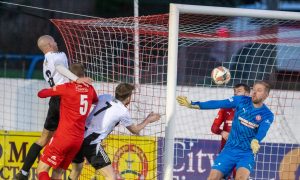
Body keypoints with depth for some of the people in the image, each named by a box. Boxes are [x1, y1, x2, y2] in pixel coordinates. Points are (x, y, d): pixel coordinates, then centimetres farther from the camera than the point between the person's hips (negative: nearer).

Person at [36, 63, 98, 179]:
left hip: (63, 136, -6)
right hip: (79, 139, 6)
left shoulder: (66, 88, -7)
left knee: (42, 170, -4)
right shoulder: (90, 89, 9)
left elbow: (41, 94, 2)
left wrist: (52, 90, 22)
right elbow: (95, 100, 33)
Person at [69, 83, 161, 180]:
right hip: (92, 144, -7)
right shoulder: (123, 112, -5)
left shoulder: (105, 97, 8)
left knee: (76, 171, 27)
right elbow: (135, 130, 13)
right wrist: (148, 120, 28)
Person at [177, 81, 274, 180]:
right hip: (229, 150, 2)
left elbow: (262, 132, -24)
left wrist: (255, 142, -47)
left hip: (247, 153, -2)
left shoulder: (267, 115, -6)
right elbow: (217, 104, -5)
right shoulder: (241, 101, -1)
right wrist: (192, 104, -12)